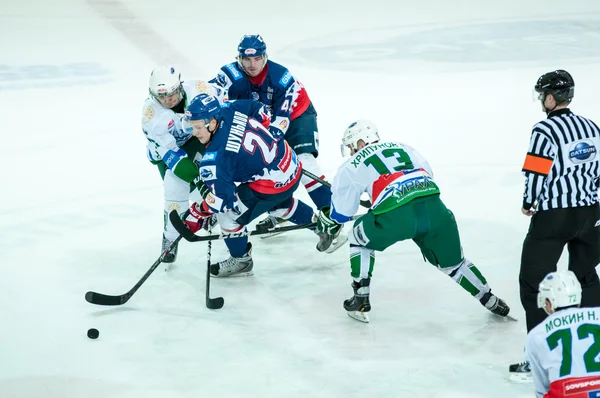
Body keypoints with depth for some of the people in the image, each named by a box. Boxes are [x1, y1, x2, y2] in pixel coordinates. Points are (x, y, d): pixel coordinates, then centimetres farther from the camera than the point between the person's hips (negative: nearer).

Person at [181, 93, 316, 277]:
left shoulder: (215, 157, -30)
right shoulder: (228, 110, -9)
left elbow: (221, 195, -29)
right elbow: (261, 110, 9)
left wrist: (196, 215, -17)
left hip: (274, 184, -9)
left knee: (229, 214, 1)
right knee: (280, 204, 38)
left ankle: (241, 261, 22)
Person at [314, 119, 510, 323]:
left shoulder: (353, 165, 20)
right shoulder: (403, 148, 32)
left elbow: (340, 211, 23)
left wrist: (326, 223, 45)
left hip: (395, 216, -4)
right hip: (434, 208, 4)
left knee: (360, 238, 26)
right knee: (452, 263, 26)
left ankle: (360, 300, 22)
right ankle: (490, 301, 31)